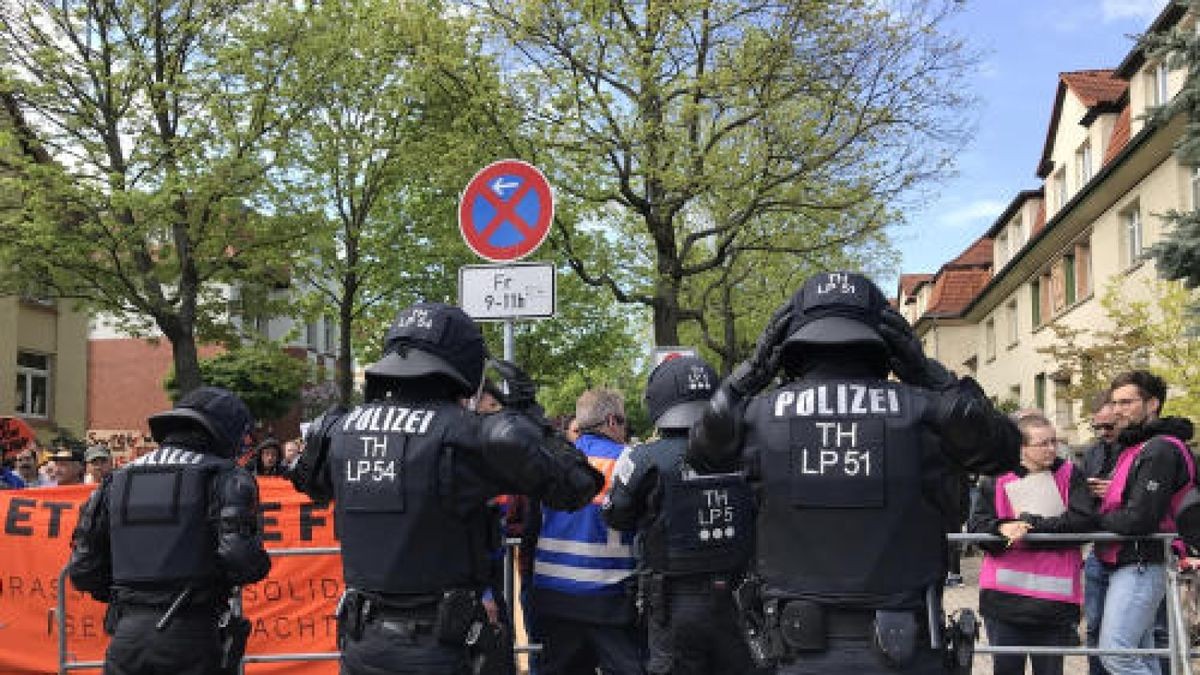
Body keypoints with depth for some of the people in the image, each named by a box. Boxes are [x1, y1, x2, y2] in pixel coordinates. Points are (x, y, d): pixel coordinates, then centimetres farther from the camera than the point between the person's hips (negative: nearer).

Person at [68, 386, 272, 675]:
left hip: (126, 638, 4)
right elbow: (243, 558, -16)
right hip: (191, 638, -4)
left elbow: (83, 570, 12)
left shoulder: (117, 481, 12)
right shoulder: (223, 477, -3)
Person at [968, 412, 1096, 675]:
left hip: (1053, 599, 0)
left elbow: (1084, 521, -10)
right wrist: (1002, 529, -24)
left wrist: (1032, 525, -13)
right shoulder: (996, 479, 3)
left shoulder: (1069, 475, 4)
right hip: (1004, 596, 0)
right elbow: (976, 525, -3)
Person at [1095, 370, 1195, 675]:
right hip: (1130, 565, 10)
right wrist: (1106, 496, 2)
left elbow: (1138, 520, -21)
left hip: (1141, 565, -10)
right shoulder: (1134, 447, 18)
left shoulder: (1159, 450, -15)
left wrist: (1097, 519, -6)